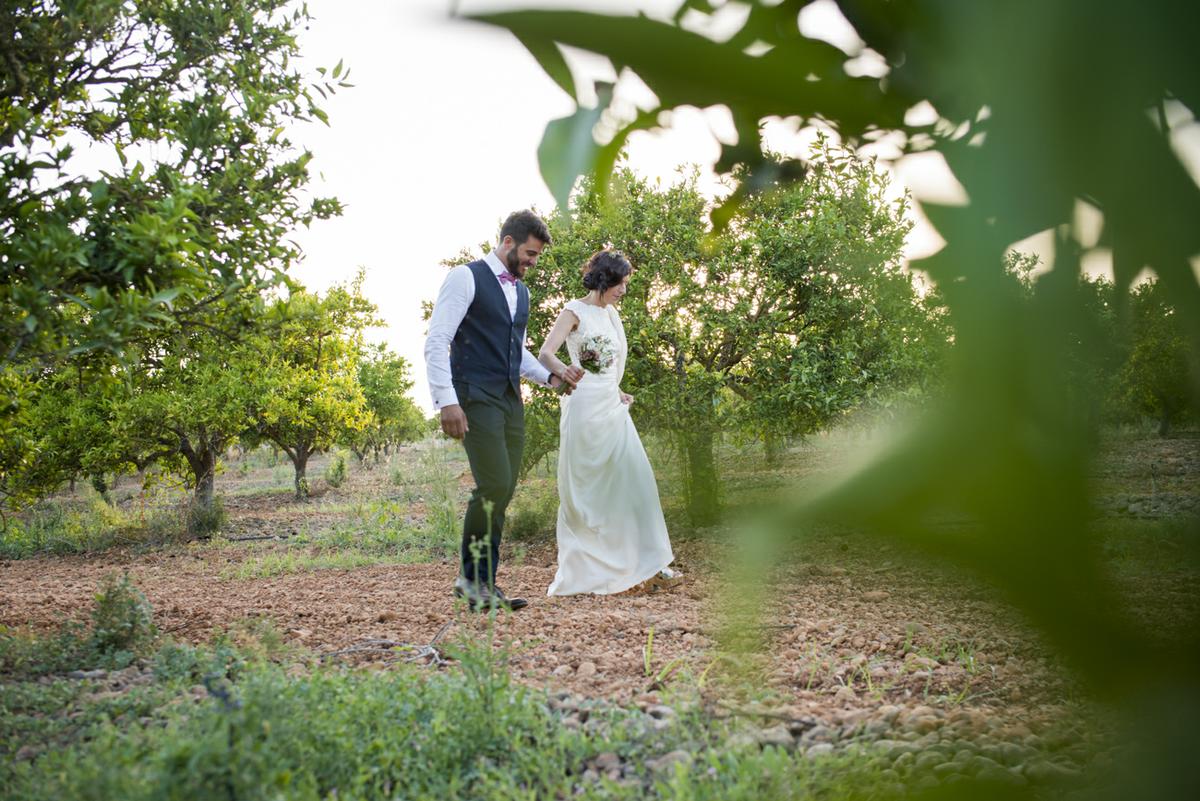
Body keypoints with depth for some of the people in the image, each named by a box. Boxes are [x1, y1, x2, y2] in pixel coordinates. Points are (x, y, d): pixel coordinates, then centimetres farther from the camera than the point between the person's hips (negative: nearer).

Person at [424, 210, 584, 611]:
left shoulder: (521, 291, 19)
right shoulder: (466, 278, -4)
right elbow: (436, 342, -11)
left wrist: (549, 376, 11)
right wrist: (447, 400, -20)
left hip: (510, 398, 8)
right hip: (476, 397, -8)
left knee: (502, 492, 5)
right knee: (494, 487, -15)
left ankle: (485, 584, 12)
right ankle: (471, 576, 0)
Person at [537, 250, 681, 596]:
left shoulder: (611, 315, 16)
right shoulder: (575, 311, -4)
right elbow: (545, 354, -16)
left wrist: (618, 392, 12)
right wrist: (564, 372, -36)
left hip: (612, 408, 7)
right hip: (584, 408, -7)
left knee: (635, 479, -2)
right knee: (584, 489, 0)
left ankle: (648, 565, -1)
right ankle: (581, 570, 10)